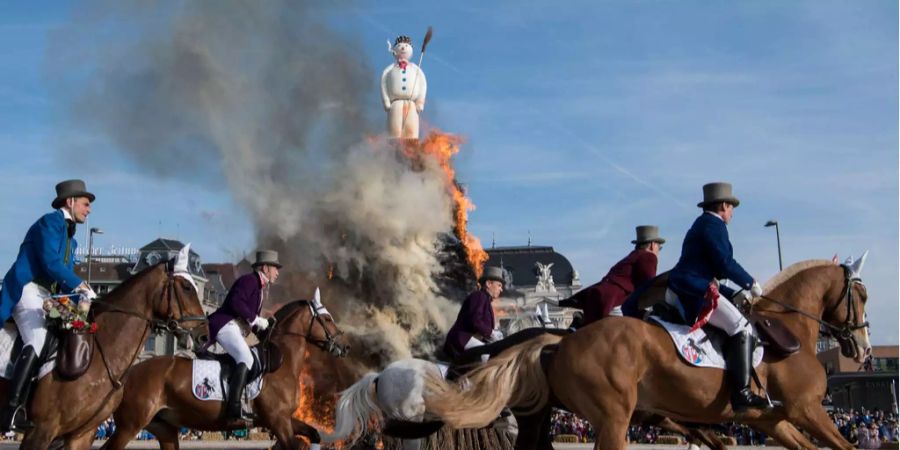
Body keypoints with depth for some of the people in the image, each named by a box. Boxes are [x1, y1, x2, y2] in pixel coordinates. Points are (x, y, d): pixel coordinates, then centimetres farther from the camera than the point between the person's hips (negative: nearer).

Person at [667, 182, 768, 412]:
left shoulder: (700, 225, 26)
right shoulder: (714, 225, -5)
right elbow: (725, 264, -14)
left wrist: (734, 294, 23)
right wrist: (751, 283, 0)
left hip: (680, 293, 11)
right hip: (695, 291, -11)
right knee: (742, 329, -15)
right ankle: (741, 394, -22)